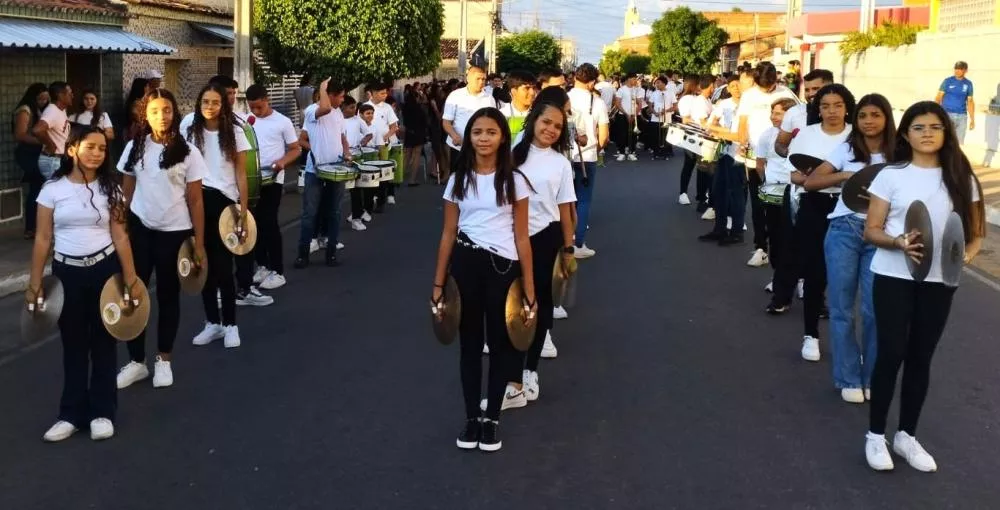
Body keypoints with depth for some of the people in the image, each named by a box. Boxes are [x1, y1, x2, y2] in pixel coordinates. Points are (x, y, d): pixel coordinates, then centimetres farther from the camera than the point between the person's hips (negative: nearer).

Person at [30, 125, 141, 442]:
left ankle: (102, 413, 18)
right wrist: (34, 283, -2)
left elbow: (119, 236, 0)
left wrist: (131, 280, -4)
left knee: (103, 343, 8)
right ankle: (72, 414, 19)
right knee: (73, 345, 8)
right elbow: (42, 239, 0)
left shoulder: (110, 189, 0)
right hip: (67, 272, 0)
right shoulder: (53, 189, -2)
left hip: (105, 270, 0)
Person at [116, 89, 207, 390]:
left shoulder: (187, 152, -5)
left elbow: (195, 201, -3)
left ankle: (164, 360, 24)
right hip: (139, 230, 2)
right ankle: (136, 362, 16)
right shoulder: (135, 148, 2)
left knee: (168, 296, 10)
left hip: (174, 233, -2)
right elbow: (126, 192, 8)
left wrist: (199, 244, -4)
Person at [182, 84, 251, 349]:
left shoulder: (234, 133, 0)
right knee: (204, 263, 7)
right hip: (197, 200, 3)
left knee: (223, 264, -3)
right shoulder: (189, 131, 6)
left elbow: (240, 173, 0)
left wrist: (244, 208, -6)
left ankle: (230, 324, 8)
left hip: (224, 201, -3)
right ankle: (212, 322, 18)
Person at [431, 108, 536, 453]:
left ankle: (492, 417, 22)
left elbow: (521, 237, -2)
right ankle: (471, 417, 22)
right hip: (465, 265, 2)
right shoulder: (458, 180, 4)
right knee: (470, 342, 11)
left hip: (503, 268, -2)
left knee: (500, 342, 8)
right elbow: (448, 235, 7)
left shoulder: (514, 181, -2)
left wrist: (530, 291, -4)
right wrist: (438, 284, 4)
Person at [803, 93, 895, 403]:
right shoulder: (846, 151, 4)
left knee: (874, 310, 1)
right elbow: (810, 183, -1)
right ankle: (848, 379, 15)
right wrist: (844, 175, -14)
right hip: (844, 231, 0)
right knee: (842, 308, 4)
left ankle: (872, 378, 16)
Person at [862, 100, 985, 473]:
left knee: (921, 358, 10)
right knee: (891, 354, -2)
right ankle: (875, 435, 12)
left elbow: (975, 231, 7)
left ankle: (907, 435, 22)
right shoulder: (891, 176, -3)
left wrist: (968, 254, -14)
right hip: (894, 276, -2)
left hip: (939, 281, 2)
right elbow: (871, 230, -3)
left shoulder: (962, 179, 3)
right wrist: (899, 242, -22)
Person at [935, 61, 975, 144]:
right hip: (946, 114, -3)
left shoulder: (968, 84, 7)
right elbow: (938, 97, -1)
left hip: (962, 116, 3)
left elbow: (970, 102, 11)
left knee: (959, 142, 6)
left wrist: (972, 120, 9)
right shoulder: (947, 81, 0)